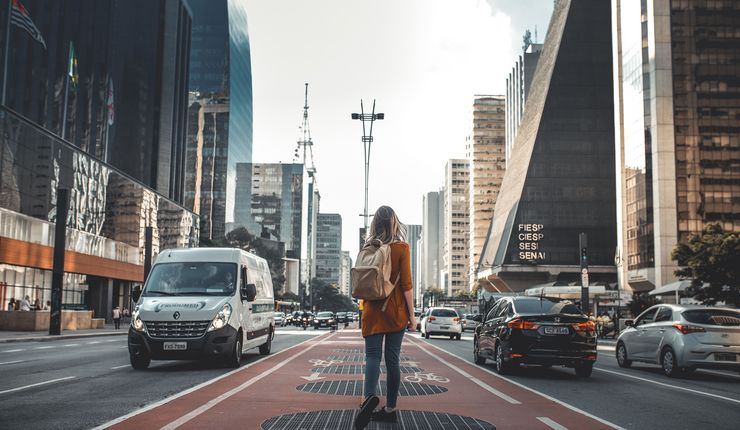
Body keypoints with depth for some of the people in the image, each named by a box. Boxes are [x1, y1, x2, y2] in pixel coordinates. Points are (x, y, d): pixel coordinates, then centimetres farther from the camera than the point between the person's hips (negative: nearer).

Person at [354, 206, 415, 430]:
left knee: (373, 355, -2)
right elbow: (406, 284, -8)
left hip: (372, 310, 1)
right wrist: (411, 314, -2)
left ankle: (369, 395, -28)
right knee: (393, 358, 6)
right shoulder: (401, 248, -5)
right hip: (396, 311, -1)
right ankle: (390, 409, 12)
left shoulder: (368, 248, 4)